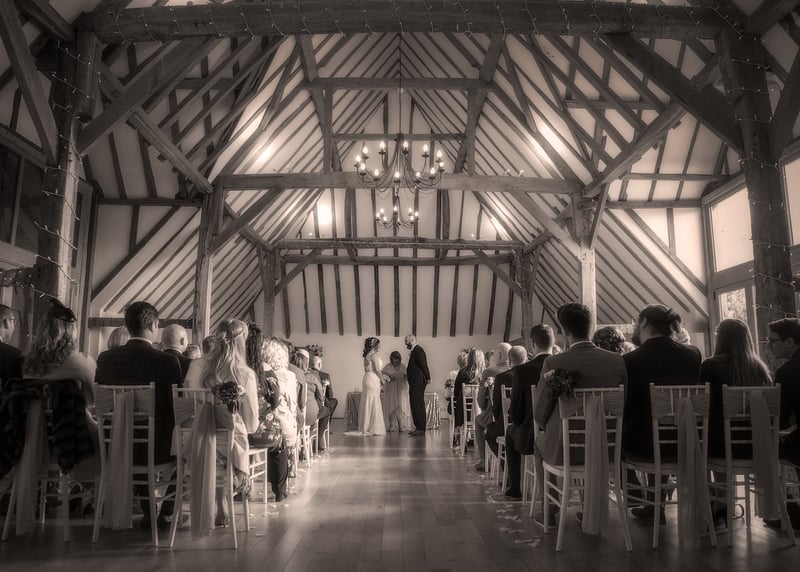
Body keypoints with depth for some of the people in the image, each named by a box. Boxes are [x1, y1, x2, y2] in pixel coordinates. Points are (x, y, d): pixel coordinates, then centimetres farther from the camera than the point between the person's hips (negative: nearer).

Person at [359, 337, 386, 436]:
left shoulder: (367, 355, 14)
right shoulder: (374, 354, -12)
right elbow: (377, 370, -15)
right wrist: (381, 380, -2)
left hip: (367, 378, 9)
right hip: (373, 379, -9)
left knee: (367, 404, 12)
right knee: (373, 404, -4)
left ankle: (366, 427, 17)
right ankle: (373, 428, 1)